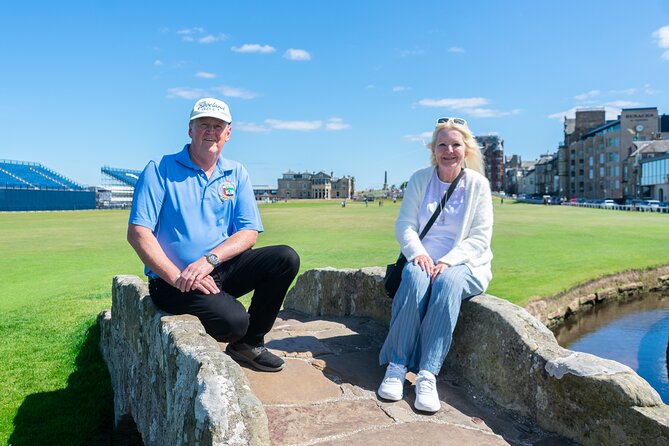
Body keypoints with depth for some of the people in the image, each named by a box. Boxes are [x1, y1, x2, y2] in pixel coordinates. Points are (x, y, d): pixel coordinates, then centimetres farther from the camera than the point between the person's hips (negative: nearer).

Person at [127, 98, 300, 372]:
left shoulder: (236, 174, 9)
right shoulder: (161, 169, -2)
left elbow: (249, 233, 1)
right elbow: (138, 233, -10)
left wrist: (209, 260, -16)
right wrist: (176, 277, -20)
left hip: (222, 270, 5)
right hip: (173, 279, -5)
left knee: (286, 258, -15)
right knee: (233, 319, -31)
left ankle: (249, 343, 1)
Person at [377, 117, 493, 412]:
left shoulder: (478, 183, 2)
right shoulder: (419, 179, 7)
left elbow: (480, 236, -4)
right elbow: (404, 224, 1)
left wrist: (448, 260, -20)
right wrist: (418, 253, -20)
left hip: (464, 264, -1)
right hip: (423, 260, 1)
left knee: (448, 282, -35)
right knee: (415, 277, -34)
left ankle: (427, 374, -36)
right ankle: (396, 366, -30)